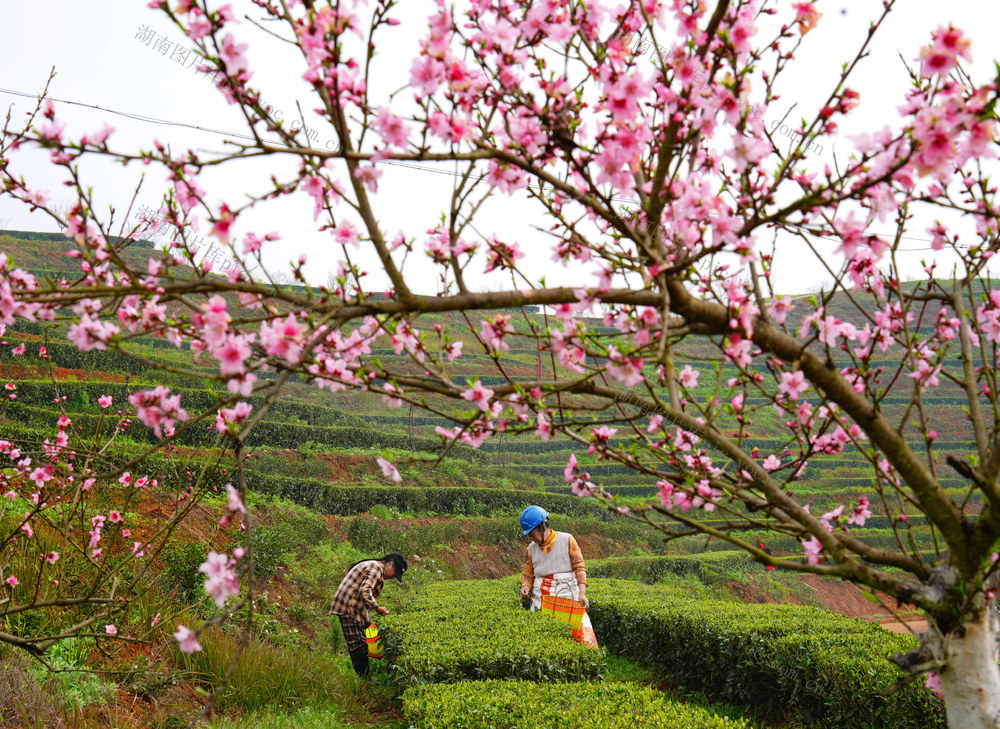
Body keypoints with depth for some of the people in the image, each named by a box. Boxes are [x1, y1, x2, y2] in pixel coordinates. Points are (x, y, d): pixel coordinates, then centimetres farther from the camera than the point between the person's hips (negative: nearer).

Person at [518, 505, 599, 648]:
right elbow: (528, 575, 18)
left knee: (584, 633, -13)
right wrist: (525, 587, -5)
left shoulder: (567, 540, 2)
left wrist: (582, 593, -13)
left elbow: (579, 567, -1)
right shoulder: (531, 549, 11)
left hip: (567, 595, -2)